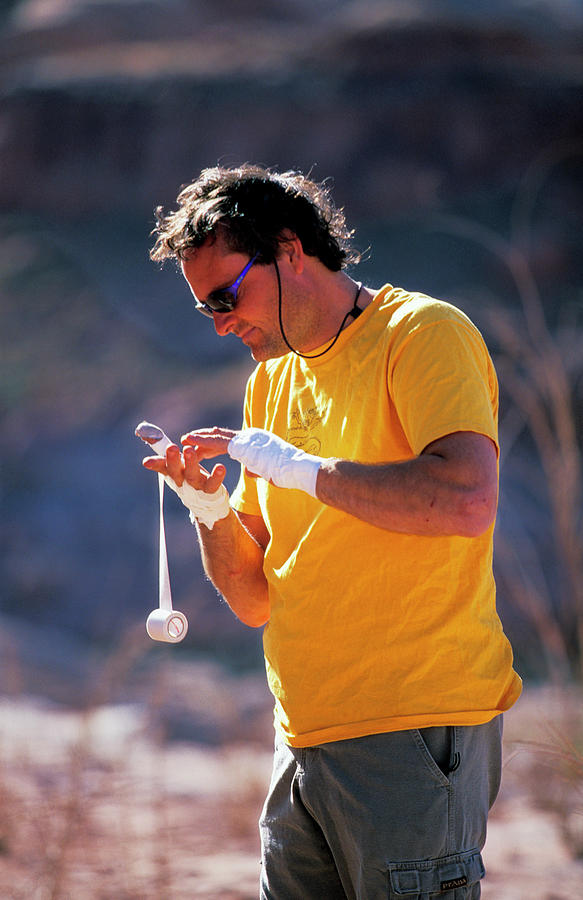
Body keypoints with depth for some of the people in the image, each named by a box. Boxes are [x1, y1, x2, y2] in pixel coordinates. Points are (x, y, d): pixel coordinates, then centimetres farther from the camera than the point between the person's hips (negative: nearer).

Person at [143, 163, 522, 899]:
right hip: (306, 741, 7)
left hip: (413, 729, -7)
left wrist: (295, 465, -17)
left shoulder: (422, 333, -5)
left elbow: (467, 500, -23)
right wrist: (211, 508, -1)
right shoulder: (271, 380, 18)